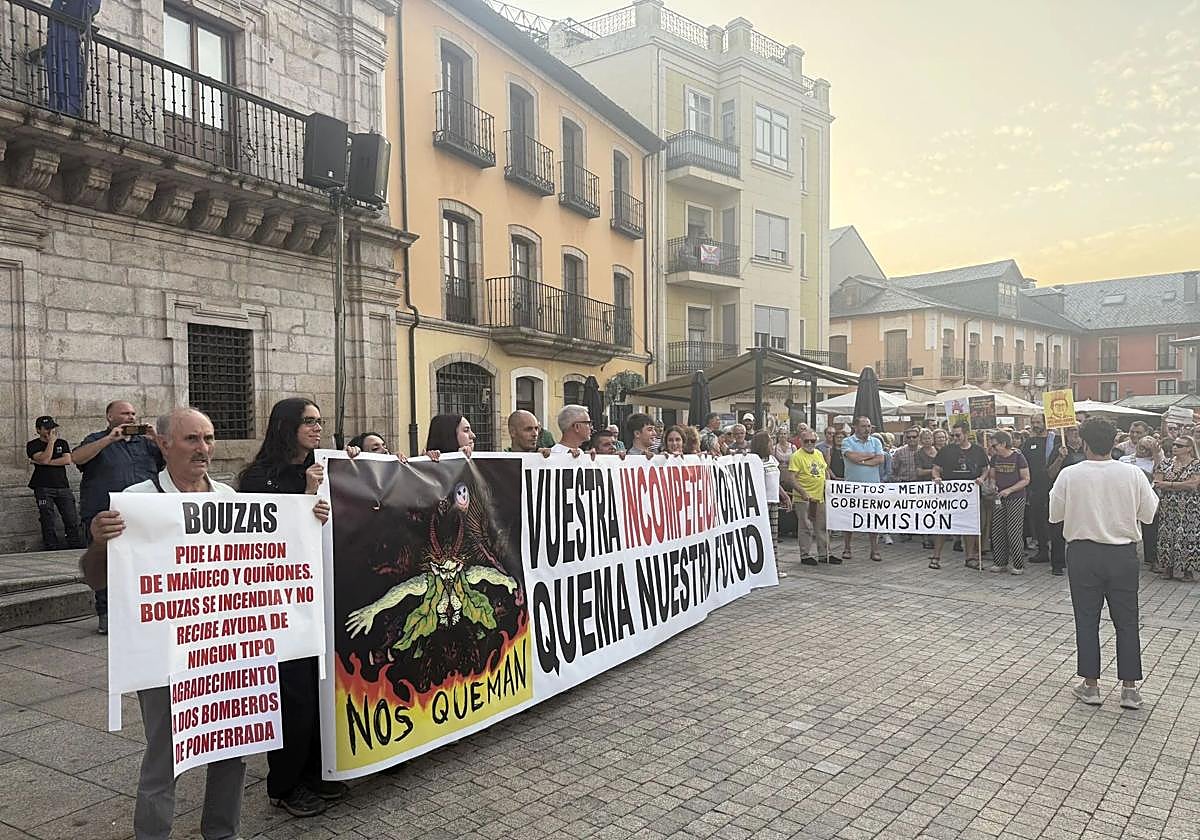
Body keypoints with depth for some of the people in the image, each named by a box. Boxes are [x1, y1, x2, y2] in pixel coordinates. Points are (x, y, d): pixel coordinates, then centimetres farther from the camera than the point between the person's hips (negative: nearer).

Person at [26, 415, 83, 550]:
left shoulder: (62, 443, 15)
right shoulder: (32, 445, 5)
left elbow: (67, 460, -2)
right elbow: (44, 458, -13)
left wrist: (46, 463, -9)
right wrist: (51, 441, -9)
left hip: (63, 487, 2)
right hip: (43, 488, -2)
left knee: (72, 520, -4)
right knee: (48, 523, -2)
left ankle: (78, 549, -2)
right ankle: (52, 551, 3)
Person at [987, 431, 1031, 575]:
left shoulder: (1018, 457, -9)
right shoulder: (995, 458, 7)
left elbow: (1026, 480, -9)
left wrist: (1009, 490, -18)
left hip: (1016, 499, -5)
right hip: (1000, 498, 5)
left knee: (1014, 531, -6)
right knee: (997, 531, 4)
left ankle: (1018, 565, 5)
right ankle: (999, 562, 15)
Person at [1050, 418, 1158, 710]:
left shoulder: (1069, 475, -11)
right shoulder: (1132, 474, -8)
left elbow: (1055, 515, -1)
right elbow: (1148, 514, 2)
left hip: (1084, 554, -1)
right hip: (1123, 554, 1)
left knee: (1087, 620, 9)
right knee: (1126, 621, 11)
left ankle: (1091, 685, 15)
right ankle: (1130, 688, 15)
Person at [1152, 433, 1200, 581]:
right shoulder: (1165, 463, 8)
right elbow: (1157, 483, -1)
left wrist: (1169, 484, -11)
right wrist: (1182, 485, -11)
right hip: (1167, 507, 3)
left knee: (1187, 536, -1)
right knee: (1166, 535, 4)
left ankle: (1188, 569, 8)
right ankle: (1168, 567, 12)